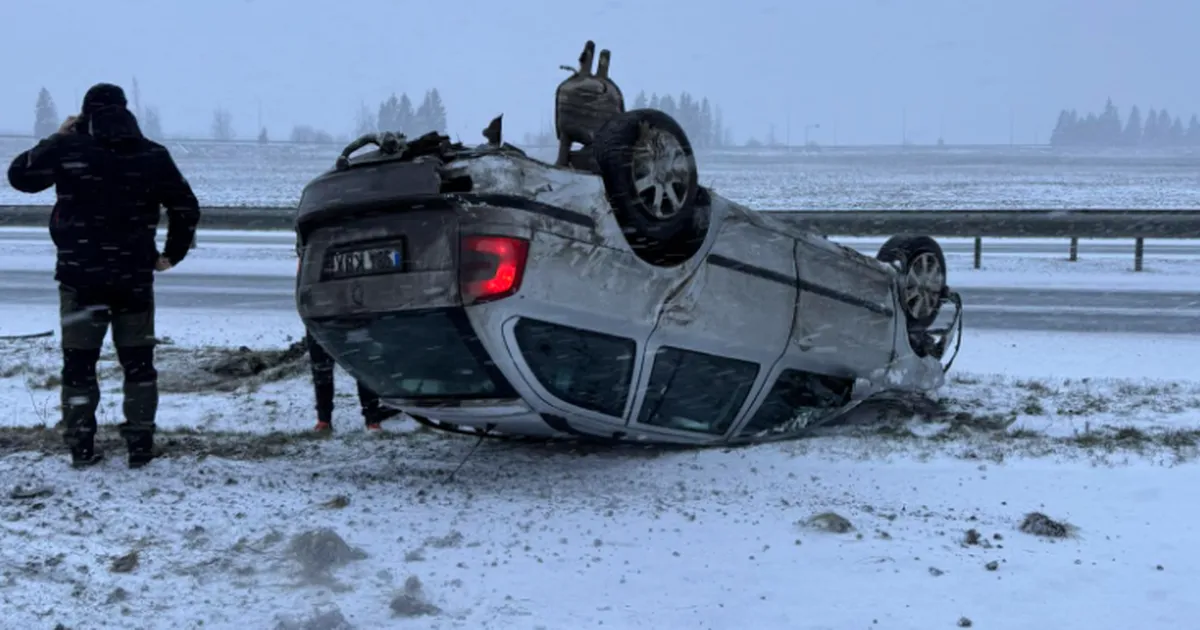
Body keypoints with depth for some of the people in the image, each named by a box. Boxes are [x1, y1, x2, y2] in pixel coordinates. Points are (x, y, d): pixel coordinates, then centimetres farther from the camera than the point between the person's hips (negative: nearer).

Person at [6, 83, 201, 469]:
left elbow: (20, 175, 7)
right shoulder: (153, 156, 2)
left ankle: (81, 447, 7)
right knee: (138, 362, 10)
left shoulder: (68, 148, -5)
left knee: (79, 362, 8)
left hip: (81, 276, -1)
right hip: (135, 277, 2)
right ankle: (140, 446, 9)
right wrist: (172, 254, 14)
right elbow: (187, 207, 4)